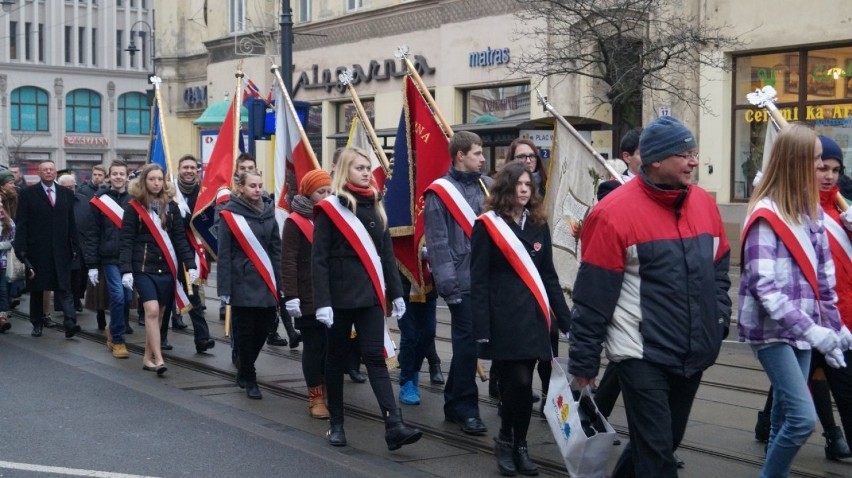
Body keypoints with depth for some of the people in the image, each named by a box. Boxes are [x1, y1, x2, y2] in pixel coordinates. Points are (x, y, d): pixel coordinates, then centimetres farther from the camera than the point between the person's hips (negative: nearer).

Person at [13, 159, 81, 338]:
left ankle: (70, 323, -18)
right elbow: (21, 223, -4)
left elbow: (71, 222, 9)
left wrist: (74, 246, 3)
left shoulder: (67, 194, 8)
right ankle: (37, 323, 23)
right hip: (36, 250, -1)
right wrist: (21, 249, -11)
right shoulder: (28, 194, 1)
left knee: (64, 288, -8)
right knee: (36, 288, 11)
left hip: (61, 250, 1)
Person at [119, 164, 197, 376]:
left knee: (158, 314, 7)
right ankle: (158, 359, -13)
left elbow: (180, 239, 7)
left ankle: (148, 358, 19)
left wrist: (190, 265, -2)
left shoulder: (171, 207, 7)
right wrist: (126, 270, -13)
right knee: (152, 311, -15)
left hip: (167, 269, 3)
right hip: (143, 269, -3)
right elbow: (126, 241, -4)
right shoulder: (134, 207, -2)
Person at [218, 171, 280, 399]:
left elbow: (276, 250, 11)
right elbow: (224, 254, -4)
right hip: (242, 284, -4)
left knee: (262, 330, 7)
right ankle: (249, 379, 14)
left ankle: (245, 372, 28)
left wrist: (280, 283, 6)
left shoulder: (268, 212, 10)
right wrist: (224, 288, -8)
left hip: (267, 284, 4)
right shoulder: (229, 214, -3)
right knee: (245, 332, 0)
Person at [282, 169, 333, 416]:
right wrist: (291, 296, -17)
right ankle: (315, 397, 11)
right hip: (309, 297, -5)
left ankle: (327, 393, 19)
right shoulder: (295, 222, -6)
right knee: (313, 346, 1)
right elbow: (288, 262, -10)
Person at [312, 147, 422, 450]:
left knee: (375, 358, -3)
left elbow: (386, 253, 15)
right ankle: (336, 423, 20)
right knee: (337, 357, 8)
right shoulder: (329, 208, -6)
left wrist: (396, 292, 11)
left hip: (370, 295, 4)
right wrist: (322, 301, -18)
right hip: (340, 296, -4)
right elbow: (319, 259, -10)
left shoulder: (375, 206, 11)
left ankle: (394, 426, -13)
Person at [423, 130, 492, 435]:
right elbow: (438, 243, -8)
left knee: (466, 343, 12)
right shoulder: (440, 192, -4)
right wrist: (448, 284, -13)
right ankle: (466, 409, 7)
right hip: (463, 282, -6)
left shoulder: (487, 186, 13)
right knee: (466, 343, -3)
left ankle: (454, 402, 24)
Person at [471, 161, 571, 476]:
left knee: (523, 384, 6)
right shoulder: (487, 225, -3)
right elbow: (478, 280, -6)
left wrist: (565, 319, 9)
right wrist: (481, 328, -12)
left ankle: (520, 446, 19)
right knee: (517, 382, -11)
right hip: (504, 318, -4)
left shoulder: (538, 225, 11)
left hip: (533, 316, 5)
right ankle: (505, 441, 11)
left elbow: (549, 276, 15)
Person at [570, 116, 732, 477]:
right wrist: (583, 361, -10)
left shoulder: (704, 204, 5)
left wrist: (718, 322, 8)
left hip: (692, 355, 7)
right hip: (643, 355, -7)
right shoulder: (615, 212, -15)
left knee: (665, 443, 19)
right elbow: (592, 295, -12)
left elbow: (719, 270, 18)